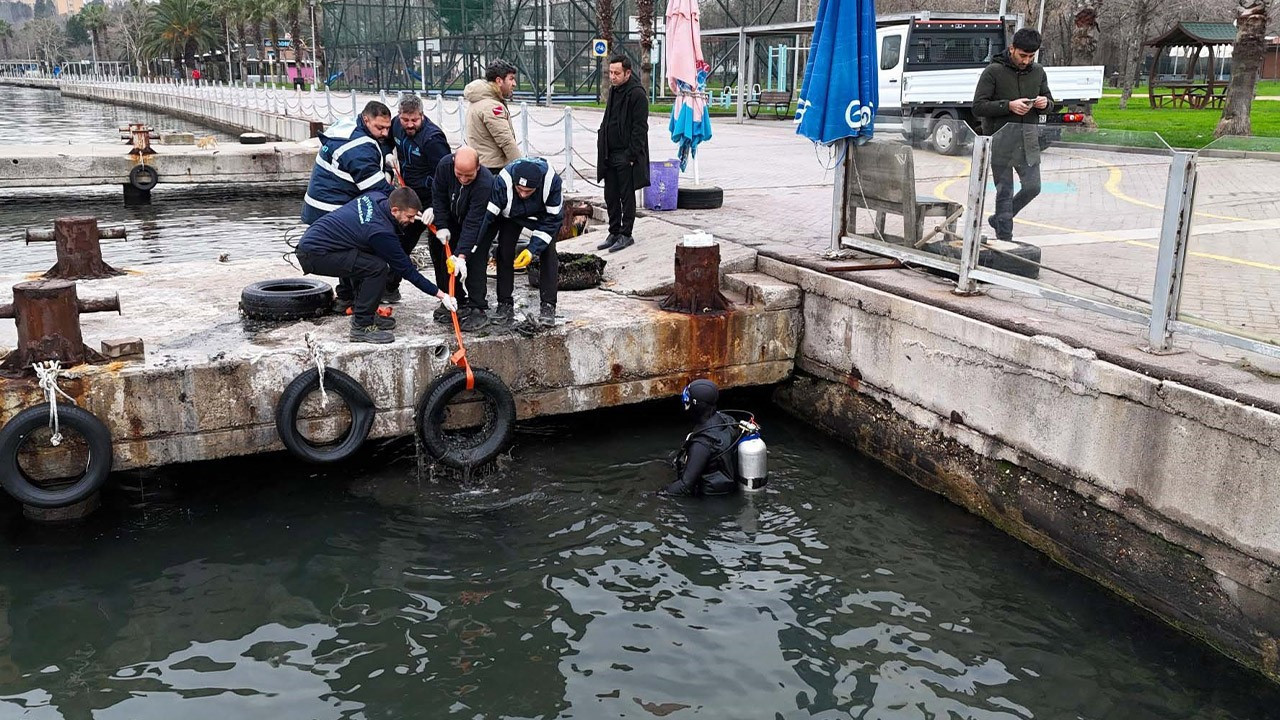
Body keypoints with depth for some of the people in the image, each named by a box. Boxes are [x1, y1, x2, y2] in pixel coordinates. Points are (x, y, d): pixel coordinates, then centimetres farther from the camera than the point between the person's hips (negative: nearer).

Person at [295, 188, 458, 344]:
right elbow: (406, 269, -15)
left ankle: (364, 315, 21)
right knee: (377, 267, -18)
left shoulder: (377, 198, -1)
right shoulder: (381, 232, -23)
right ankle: (361, 327, -11)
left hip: (310, 240, 10)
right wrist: (440, 294, -10)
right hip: (315, 254, -10)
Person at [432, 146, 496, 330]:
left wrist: (462, 254, -41)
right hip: (453, 221, 6)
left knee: (475, 261, -17)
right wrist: (441, 226, -15)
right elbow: (438, 196, -9)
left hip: (482, 225, -5)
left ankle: (478, 309, -10)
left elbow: (473, 223, -38)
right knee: (440, 254, 3)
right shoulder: (445, 165, -24)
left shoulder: (485, 183, -39)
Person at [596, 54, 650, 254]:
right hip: (610, 154, 8)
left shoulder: (637, 94, -13)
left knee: (627, 196, 1)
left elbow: (640, 128, -16)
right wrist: (602, 146, 13)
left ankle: (626, 235, 9)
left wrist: (631, 155, -19)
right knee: (611, 196, 12)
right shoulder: (613, 91, 14)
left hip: (626, 156, -8)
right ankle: (614, 233, 22)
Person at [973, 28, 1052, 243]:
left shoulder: (1038, 72, 11)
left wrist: (1045, 103, -2)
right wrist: (1009, 106, -20)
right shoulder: (994, 72, -5)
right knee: (1005, 191, 0)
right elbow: (978, 107, -9)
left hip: (1028, 139, 5)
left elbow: (1049, 100, 23)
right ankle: (1005, 238, 8)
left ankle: (999, 220, 25)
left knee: (1032, 187, 2)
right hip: (1001, 140, -5)